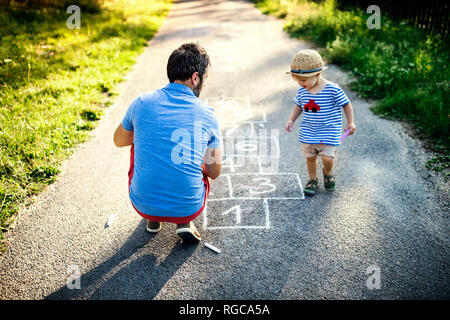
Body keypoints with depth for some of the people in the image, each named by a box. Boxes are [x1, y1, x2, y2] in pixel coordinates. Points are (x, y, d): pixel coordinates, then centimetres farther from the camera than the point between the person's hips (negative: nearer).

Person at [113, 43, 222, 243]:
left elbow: (119, 141, 18)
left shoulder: (141, 104, -3)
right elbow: (214, 173, 7)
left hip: (143, 205, 1)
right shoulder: (207, 115, -4)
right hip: (188, 208, 0)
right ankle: (184, 223, 11)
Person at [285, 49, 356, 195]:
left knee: (327, 158, -10)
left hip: (328, 132, -4)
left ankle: (327, 174, 24)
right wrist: (291, 120, 4)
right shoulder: (302, 91, -2)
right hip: (308, 132, 4)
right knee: (310, 157, 10)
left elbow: (346, 104, -5)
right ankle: (312, 180, 32)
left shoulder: (333, 89, -17)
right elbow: (298, 106, 16)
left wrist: (350, 122, -6)